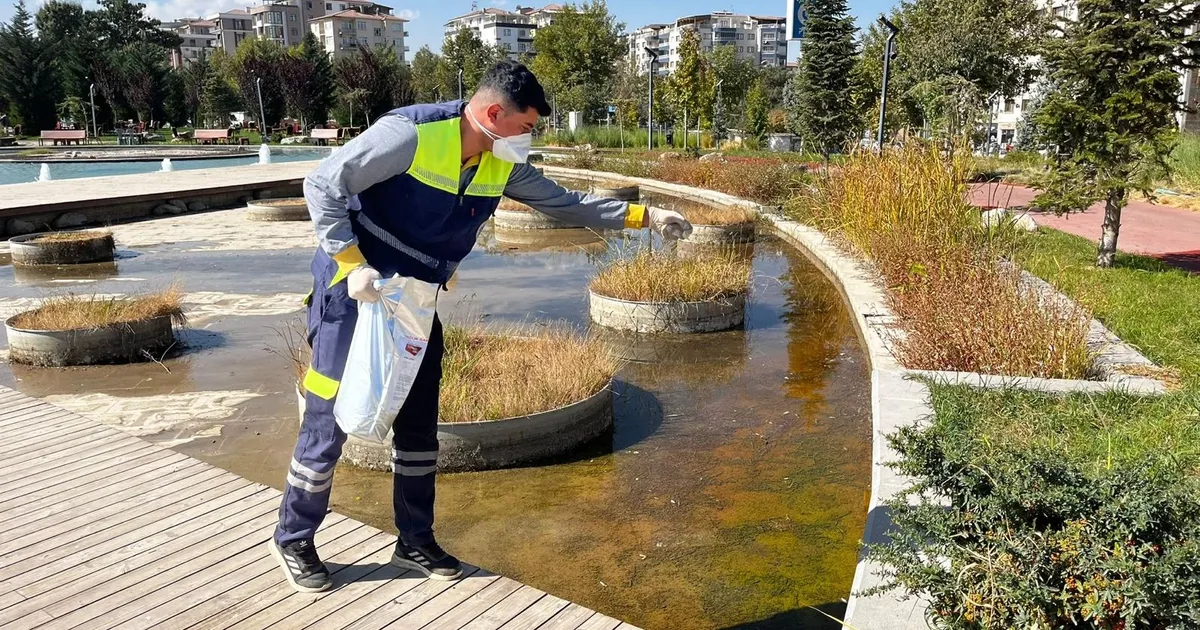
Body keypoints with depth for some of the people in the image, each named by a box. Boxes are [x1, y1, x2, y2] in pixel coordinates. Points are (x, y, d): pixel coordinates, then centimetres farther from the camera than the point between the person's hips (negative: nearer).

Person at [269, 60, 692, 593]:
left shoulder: (503, 166, -1)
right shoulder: (410, 134, -22)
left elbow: (565, 203, 8)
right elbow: (322, 185, -19)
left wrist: (644, 216, 4)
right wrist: (352, 263, -25)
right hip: (356, 292, -7)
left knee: (419, 424, 10)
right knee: (329, 421, 0)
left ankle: (415, 542, 27)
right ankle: (292, 540, 23)